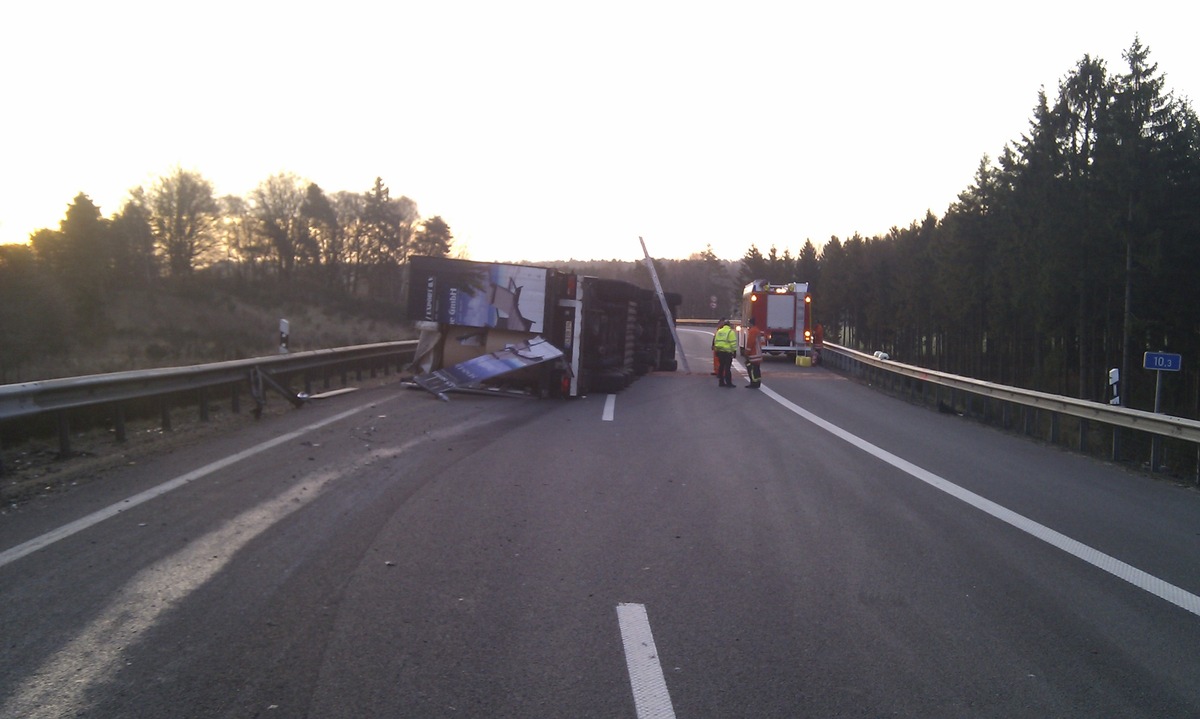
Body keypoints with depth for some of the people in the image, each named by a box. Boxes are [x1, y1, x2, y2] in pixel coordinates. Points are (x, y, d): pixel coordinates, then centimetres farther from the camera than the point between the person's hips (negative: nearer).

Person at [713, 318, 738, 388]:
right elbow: (733, 343, -13)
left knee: (721, 367, 12)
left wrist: (716, 349, 21)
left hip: (719, 351, 6)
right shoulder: (730, 332, -8)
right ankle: (728, 382, -5)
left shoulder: (719, 331, 11)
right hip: (727, 352, -6)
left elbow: (715, 341, 15)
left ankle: (721, 382, 15)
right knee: (727, 368, -5)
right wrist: (734, 351, -7)